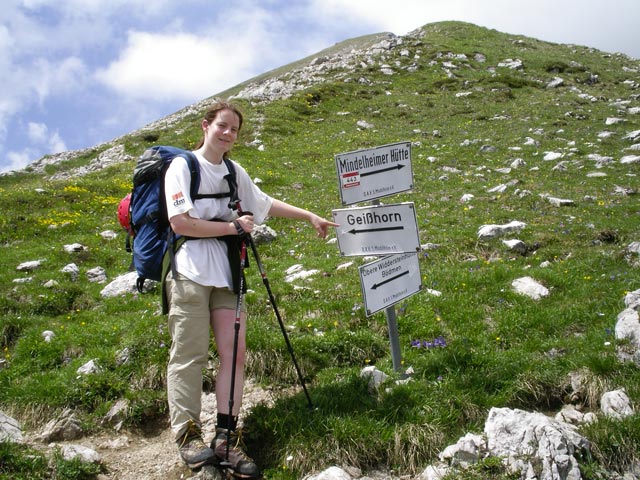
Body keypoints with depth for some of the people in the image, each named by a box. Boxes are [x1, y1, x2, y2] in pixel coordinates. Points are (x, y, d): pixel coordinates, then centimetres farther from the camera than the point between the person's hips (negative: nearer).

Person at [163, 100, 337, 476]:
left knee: (235, 350, -1)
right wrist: (232, 227, -9)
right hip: (190, 271, -6)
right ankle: (188, 436, 4)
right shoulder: (182, 166, -3)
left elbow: (265, 204, 26)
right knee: (190, 354, -5)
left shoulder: (234, 172, 16)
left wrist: (310, 216, 22)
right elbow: (181, 223, -12)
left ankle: (226, 436, 4)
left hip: (226, 271, 6)